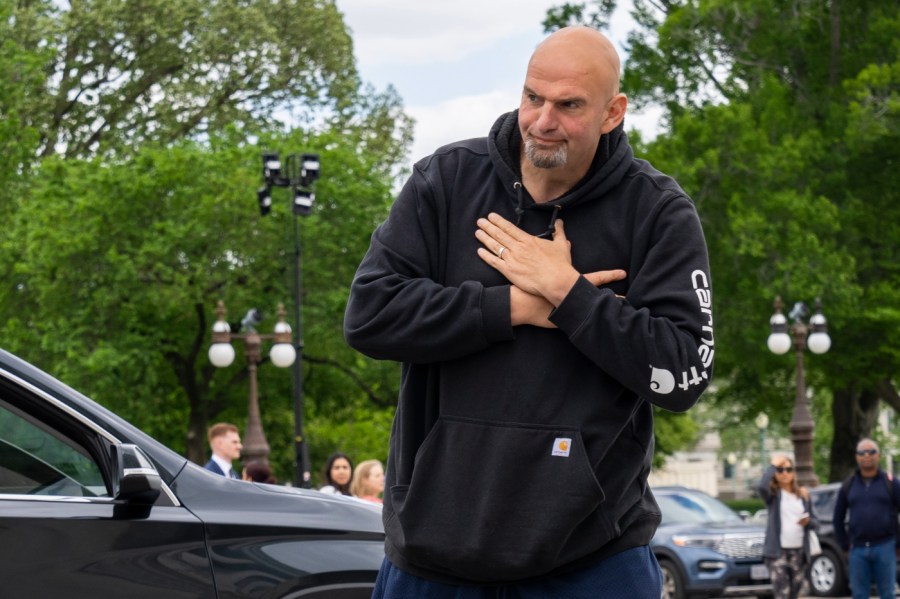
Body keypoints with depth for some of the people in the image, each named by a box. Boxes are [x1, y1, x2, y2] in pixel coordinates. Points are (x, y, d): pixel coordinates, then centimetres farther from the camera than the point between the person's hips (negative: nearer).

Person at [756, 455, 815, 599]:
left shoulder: (803, 494, 13)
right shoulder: (773, 494, 1)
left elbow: (813, 524, 17)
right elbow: (761, 487, -25)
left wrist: (808, 521, -7)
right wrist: (773, 465, -14)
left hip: (799, 551, 4)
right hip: (777, 551, -4)